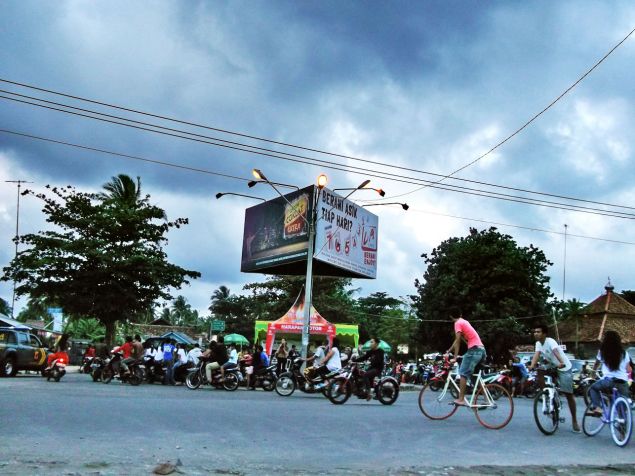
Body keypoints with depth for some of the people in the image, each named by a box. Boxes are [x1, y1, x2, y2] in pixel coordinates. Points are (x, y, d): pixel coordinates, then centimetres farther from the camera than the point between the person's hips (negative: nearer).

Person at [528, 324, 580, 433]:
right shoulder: (538, 343, -3)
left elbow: (556, 352, -41)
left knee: (568, 394, -4)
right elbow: (537, 355, -17)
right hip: (552, 367, 6)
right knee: (539, 373, -20)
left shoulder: (550, 341, -24)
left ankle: (574, 421, 7)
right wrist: (532, 365, -36)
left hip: (564, 368, -6)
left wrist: (561, 363, -60)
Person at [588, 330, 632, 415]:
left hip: (608, 381, -3)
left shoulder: (602, 352, 6)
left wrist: (593, 371, 44)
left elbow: (596, 365, 22)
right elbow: (628, 370, 16)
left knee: (593, 388, 22)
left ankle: (597, 407, 0)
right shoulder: (624, 353, 11)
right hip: (623, 384, 3)